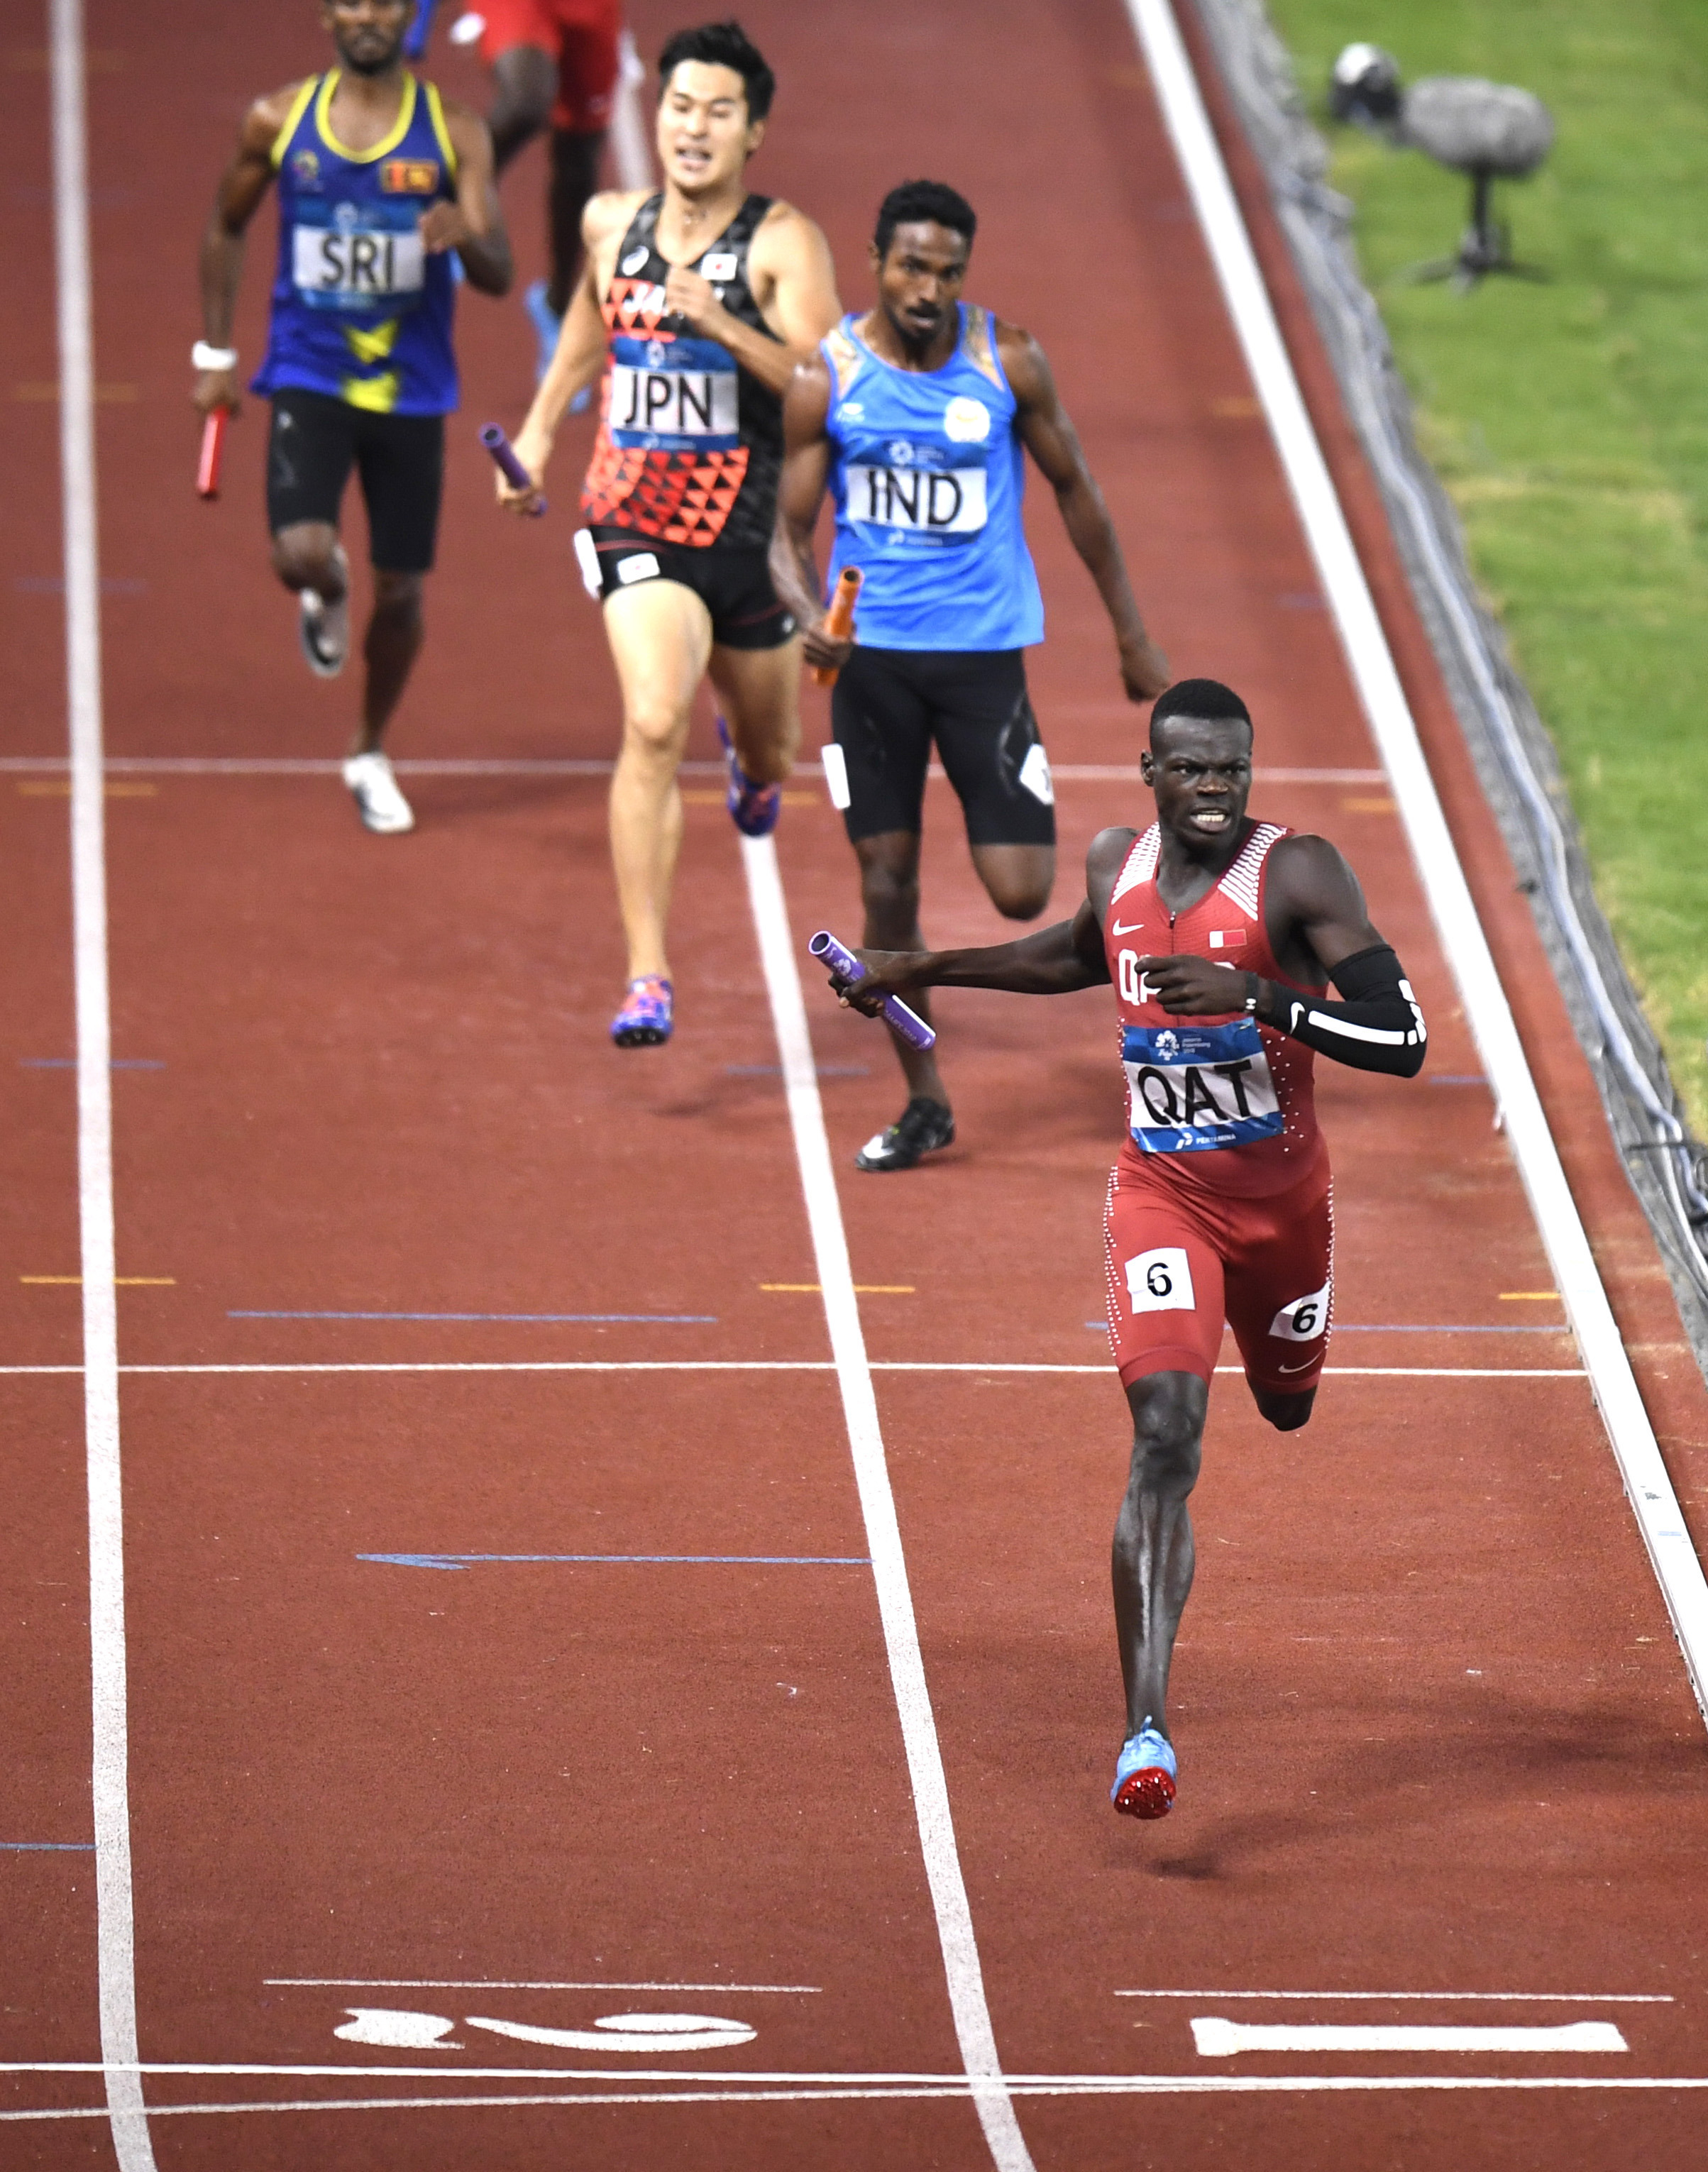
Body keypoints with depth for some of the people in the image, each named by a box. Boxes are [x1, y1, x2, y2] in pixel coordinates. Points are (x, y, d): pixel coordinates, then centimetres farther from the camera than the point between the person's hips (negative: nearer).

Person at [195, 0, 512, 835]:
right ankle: (325, 597, 17)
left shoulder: (454, 133, -4)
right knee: (302, 554, -23)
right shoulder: (278, 122, -2)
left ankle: (371, 756, 32)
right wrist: (214, 351, 9)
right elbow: (226, 227, 13)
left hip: (411, 390, 1)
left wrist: (465, 235, -32)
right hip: (309, 380, -1)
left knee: (399, 590, 8)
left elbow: (498, 277, -8)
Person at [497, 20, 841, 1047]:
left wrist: (719, 322, -30)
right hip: (638, 525, 0)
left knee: (771, 753, 20)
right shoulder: (612, 225, 2)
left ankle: (754, 765, 62)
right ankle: (649, 978, -23)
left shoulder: (784, 243, -9)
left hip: (751, 531, 0)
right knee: (655, 726, -23)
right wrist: (540, 426, 24)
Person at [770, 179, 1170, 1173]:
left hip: (985, 647, -1)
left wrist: (1134, 636, 10)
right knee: (887, 886, 3)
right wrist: (809, 614, -22)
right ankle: (925, 1103, 17)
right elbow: (790, 531, 0)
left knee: (1021, 894, -8)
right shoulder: (826, 379, -3)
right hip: (870, 652, 1)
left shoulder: (1008, 362, -3)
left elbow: (1076, 491, 8)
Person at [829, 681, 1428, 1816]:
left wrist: (1257, 997, -34)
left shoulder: (1300, 874, -16)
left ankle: (1278, 1347, 68)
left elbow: (1402, 1040, -24)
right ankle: (1148, 1728, -25)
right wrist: (929, 970, 23)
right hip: (1161, 1191, 0)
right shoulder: (1117, 863, -2)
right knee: (1167, 1436, -19)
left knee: (1288, 1407, 25)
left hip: (1281, 1195, 0)